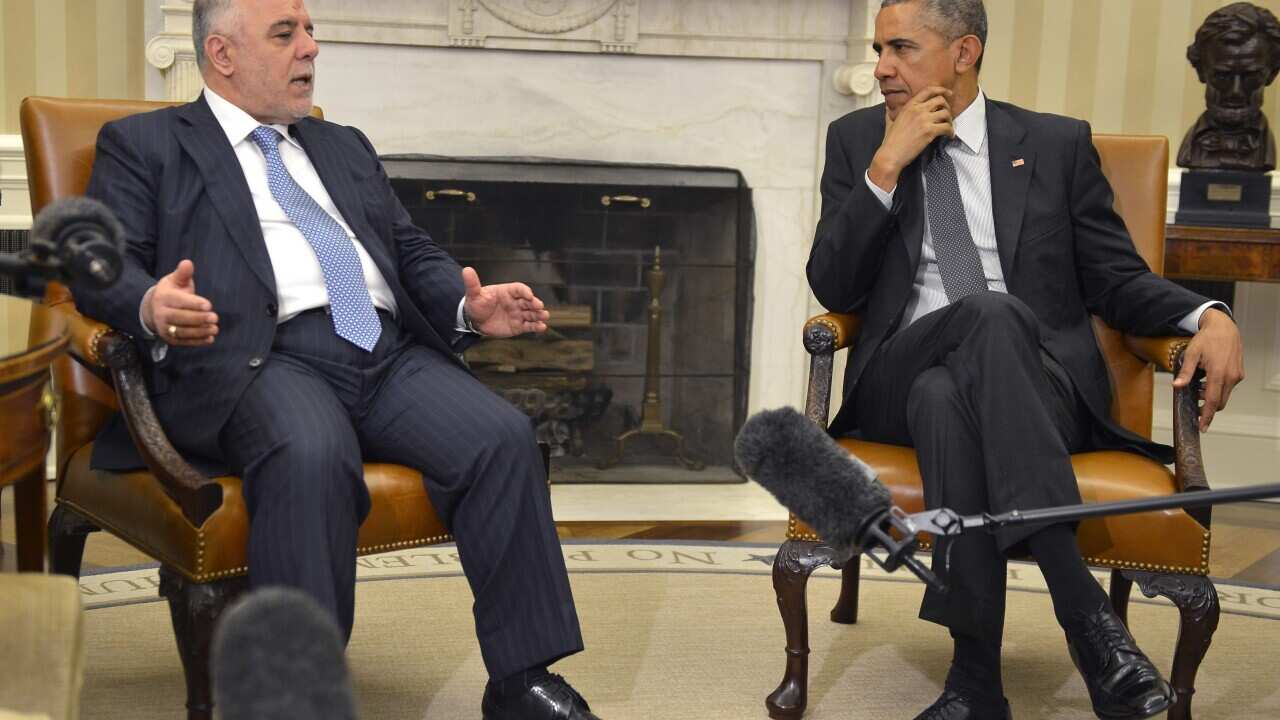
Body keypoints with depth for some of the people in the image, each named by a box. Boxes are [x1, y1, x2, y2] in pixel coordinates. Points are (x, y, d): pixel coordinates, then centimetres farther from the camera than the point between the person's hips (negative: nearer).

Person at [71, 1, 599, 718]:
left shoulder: (346, 147, 31)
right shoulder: (143, 144, 15)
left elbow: (413, 250, 26)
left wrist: (467, 304, 3)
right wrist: (151, 305, -22)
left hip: (390, 355, 5)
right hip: (262, 357, -5)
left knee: (504, 435, -22)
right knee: (313, 457, -37)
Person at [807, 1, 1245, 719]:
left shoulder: (1058, 144, 14)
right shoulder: (856, 141, 15)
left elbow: (1118, 280, 13)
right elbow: (833, 290, 6)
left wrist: (1209, 316, -8)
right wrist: (886, 167, -5)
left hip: (1039, 381, 0)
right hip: (902, 381, 1)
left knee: (948, 395, -37)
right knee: (989, 314, -35)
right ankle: (1083, 606, -39)